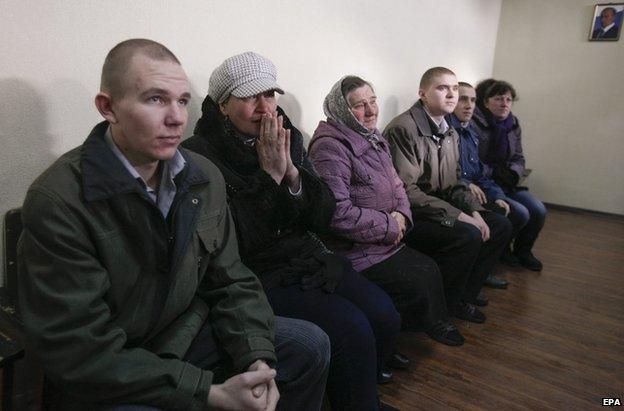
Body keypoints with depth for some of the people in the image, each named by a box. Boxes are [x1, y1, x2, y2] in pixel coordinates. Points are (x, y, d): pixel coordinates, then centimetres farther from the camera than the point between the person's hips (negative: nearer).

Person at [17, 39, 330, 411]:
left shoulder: (205, 178, -3)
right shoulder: (57, 202, -23)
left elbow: (231, 282, 1)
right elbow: (83, 352, -23)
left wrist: (256, 361, -15)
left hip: (189, 333, 6)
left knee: (311, 345, 2)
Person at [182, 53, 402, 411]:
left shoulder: (289, 139, 5)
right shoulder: (201, 155, -12)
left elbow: (323, 218, 2)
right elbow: (239, 241, -18)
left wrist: (292, 173, -14)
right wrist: (269, 176, -20)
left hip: (309, 258, 6)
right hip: (257, 275, -6)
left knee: (385, 317, -7)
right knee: (351, 330, -21)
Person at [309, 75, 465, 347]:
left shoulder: (373, 138, 11)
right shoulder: (330, 147, -20)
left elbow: (395, 184, 19)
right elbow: (338, 213, -27)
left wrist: (402, 214, -3)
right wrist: (389, 226, -17)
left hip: (387, 242, 9)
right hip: (356, 251, -9)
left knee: (429, 269, 4)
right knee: (418, 285, -12)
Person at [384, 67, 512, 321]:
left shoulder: (449, 133, 12)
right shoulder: (403, 129, -18)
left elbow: (454, 183, 16)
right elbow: (406, 191, -23)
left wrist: (474, 212, -3)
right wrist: (458, 216, -21)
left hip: (441, 210, 10)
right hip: (409, 217, -9)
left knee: (500, 226, 3)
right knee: (468, 236, -27)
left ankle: (465, 293, 13)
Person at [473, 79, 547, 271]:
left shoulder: (513, 125, 10)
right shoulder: (474, 124, -14)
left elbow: (519, 158, 15)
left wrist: (513, 173, -7)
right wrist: (494, 173, -18)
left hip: (507, 184, 7)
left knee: (538, 210, -8)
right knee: (521, 213, -20)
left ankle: (523, 251, 19)